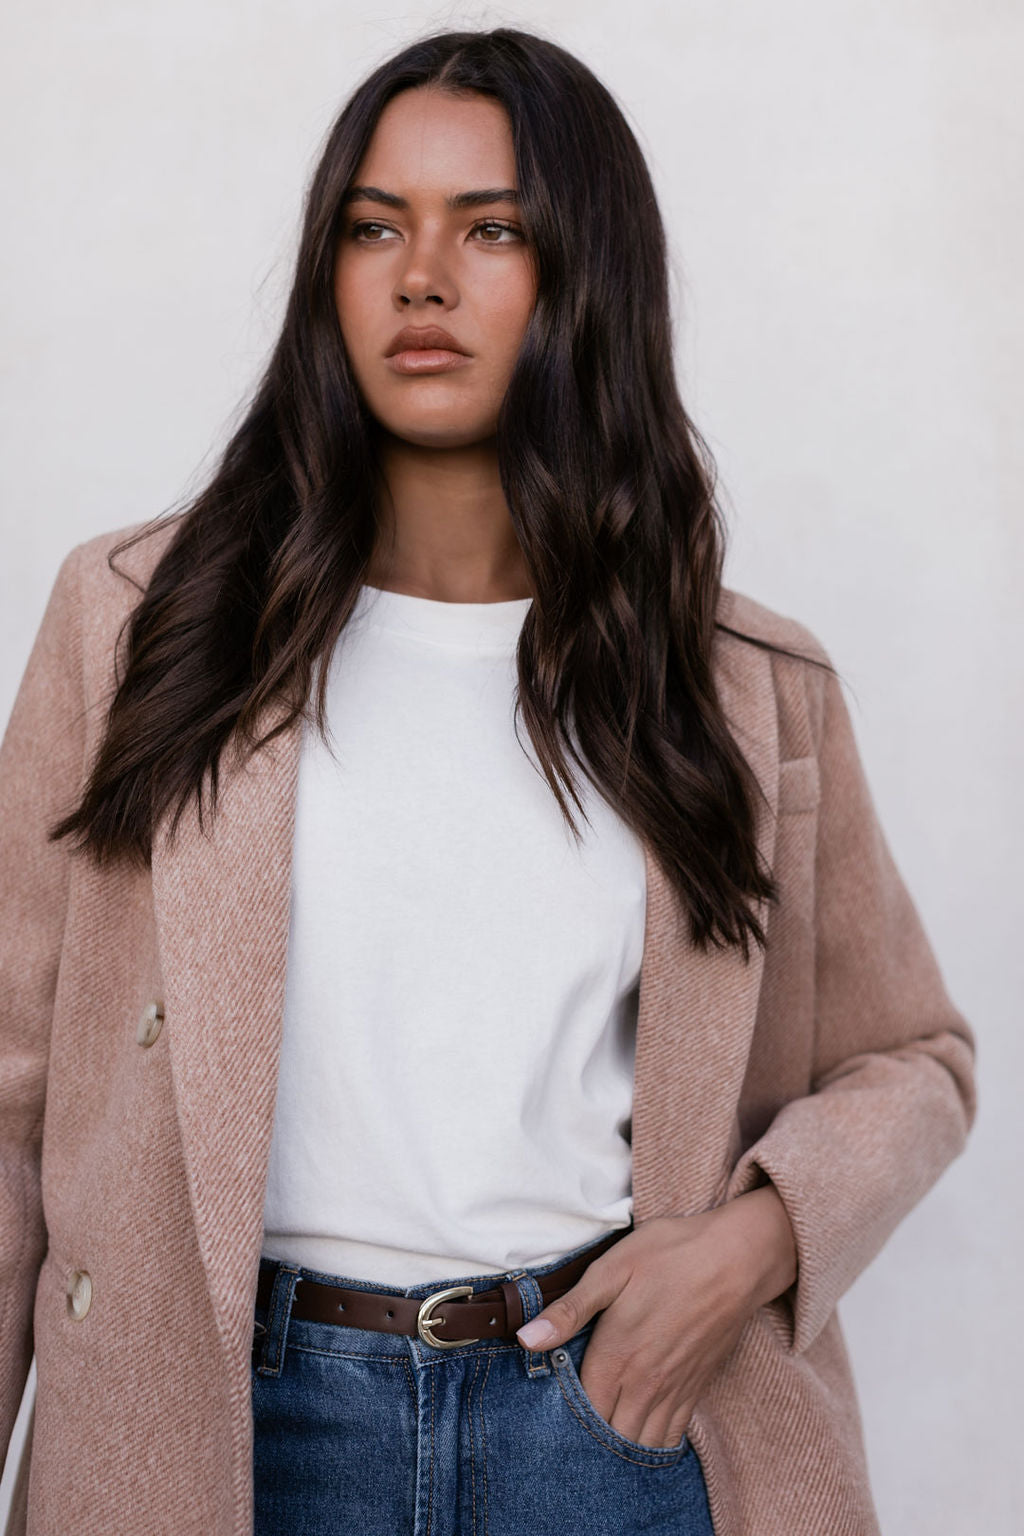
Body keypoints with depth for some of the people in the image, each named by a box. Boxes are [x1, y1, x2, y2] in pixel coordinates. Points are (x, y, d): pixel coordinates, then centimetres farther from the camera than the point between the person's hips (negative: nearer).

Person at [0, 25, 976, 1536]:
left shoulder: (749, 688, 1)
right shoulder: (141, 619, -2)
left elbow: (909, 1058, 11)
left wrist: (758, 1238, -8)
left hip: (618, 1407, 1)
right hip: (238, 1413, 0)